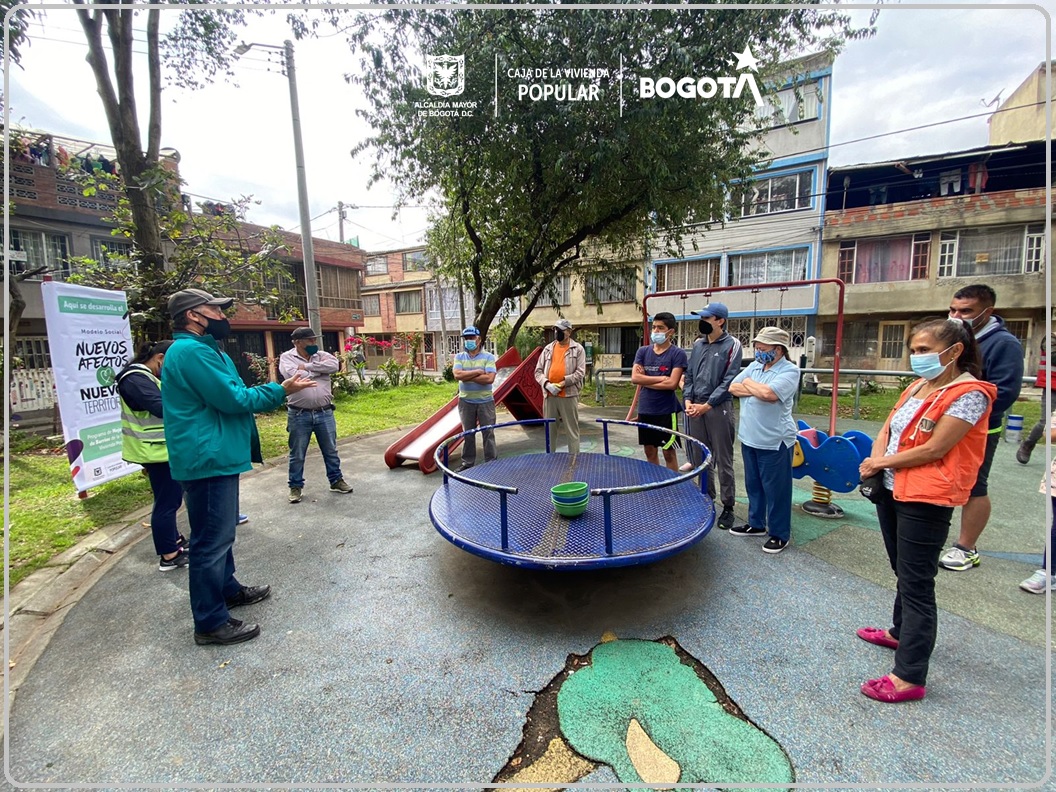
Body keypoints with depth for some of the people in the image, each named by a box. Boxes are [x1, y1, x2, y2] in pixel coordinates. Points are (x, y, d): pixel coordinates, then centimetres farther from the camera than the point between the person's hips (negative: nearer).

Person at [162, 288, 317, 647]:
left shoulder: (205, 350, 17)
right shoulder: (191, 351, -18)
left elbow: (231, 395, 18)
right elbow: (234, 399, -19)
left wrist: (278, 388, 9)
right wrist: (281, 390, -9)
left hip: (216, 457, 11)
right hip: (208, 460, -11)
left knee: (220, 533, 23)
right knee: (211, 541, -2)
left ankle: (228, 589, 40)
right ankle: (211, 623, 10)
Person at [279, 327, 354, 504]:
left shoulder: (322, 355, 6)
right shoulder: (287, 357, -2)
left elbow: (334, 365, -15)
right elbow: (293, 375, -22)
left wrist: (307, 366, -17)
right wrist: (319, 367, -9)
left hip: (325, 413, 3)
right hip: (299, 415, -3)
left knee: (331, 450, 13)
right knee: (297, 454, 10)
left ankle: (336, 481, 28)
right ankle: (295, 487, 25)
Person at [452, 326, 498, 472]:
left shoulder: (488, 357, -5)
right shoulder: (459, 357, 4)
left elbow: (489, 378, -18)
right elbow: (457, 375, -14)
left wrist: (466, 376, -14)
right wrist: (478, 371, -15)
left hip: (485, 401, -2)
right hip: (466, 401, 3)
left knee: (488, 433, 4)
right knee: (468, 433, 12)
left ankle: (491, 463, 15)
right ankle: (467, 463, 24)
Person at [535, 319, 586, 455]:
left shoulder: (578, 349, 1)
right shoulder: (548, 348, 11)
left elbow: (580, 373, -6)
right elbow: (538, 371, 8)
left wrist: (564, 383, -17)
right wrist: (547, 384, -10)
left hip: (569, 395, -4)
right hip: (549, 395, 4)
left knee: (572, 430, 2)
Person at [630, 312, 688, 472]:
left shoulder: (677, 354, -7)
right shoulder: (643, 351, 5)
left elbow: (672, 383, -17)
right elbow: (635, 378, -6)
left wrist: (646, 380, -9)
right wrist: (661, 378, -12)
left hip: (666, 410, -4)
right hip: (645, 409, 5)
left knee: (669, 452, 6)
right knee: (650, 451, 15)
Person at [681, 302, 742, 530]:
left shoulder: (731, 345, -5)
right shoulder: (698, 344, 12)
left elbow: (729, 381, -11)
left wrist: (706, 405, -15)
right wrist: (688, 400, -1)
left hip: (718, 409, -6)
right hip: (695, 408, 6)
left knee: (723, 461, 2)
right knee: (699, 459, 13)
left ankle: (728, 507, 13)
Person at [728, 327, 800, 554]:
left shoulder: (789, 371, -12)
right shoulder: (754, 366, 9)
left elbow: (768, 393, -27)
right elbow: (733, 388, 2)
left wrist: (749, 383, -9)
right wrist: (757, 390, -14)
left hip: (774, 442, -7)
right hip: (749, 438, 7)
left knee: (775, 489, 4)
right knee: (753, 485, 18)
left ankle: (780, 534, 19)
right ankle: (756, 523, 34)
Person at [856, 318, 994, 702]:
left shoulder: (969, 394, -14)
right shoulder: (918, 385, 10)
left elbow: (933, 449, -19)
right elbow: (887, 429, 10)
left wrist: (882, 463, -9)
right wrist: (875, 461, -7)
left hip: (926, 501, -8)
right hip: (892, 491, 8)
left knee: (916, 585, -2)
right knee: (903, 572, 24)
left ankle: (909, 678, 8)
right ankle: (900, 632, 43)